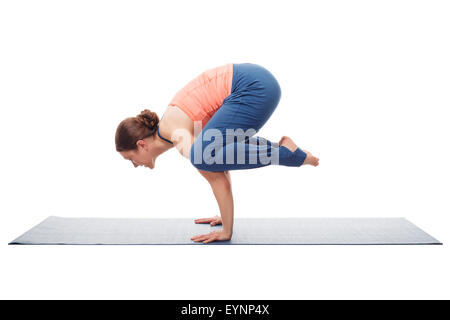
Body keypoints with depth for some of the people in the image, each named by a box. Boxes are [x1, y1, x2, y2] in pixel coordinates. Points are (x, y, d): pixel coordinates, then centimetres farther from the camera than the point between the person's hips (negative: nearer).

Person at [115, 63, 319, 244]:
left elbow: (217, 179, -14)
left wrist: (227, 231, -6)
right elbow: (220, 167, 20)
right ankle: (276, 148, 17)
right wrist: (226, 216, 24)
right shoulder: (171, 126, 16)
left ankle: (284, 152, -13)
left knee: (202, 155, -19)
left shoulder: (177, 135, -11)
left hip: (254, 87, -10)